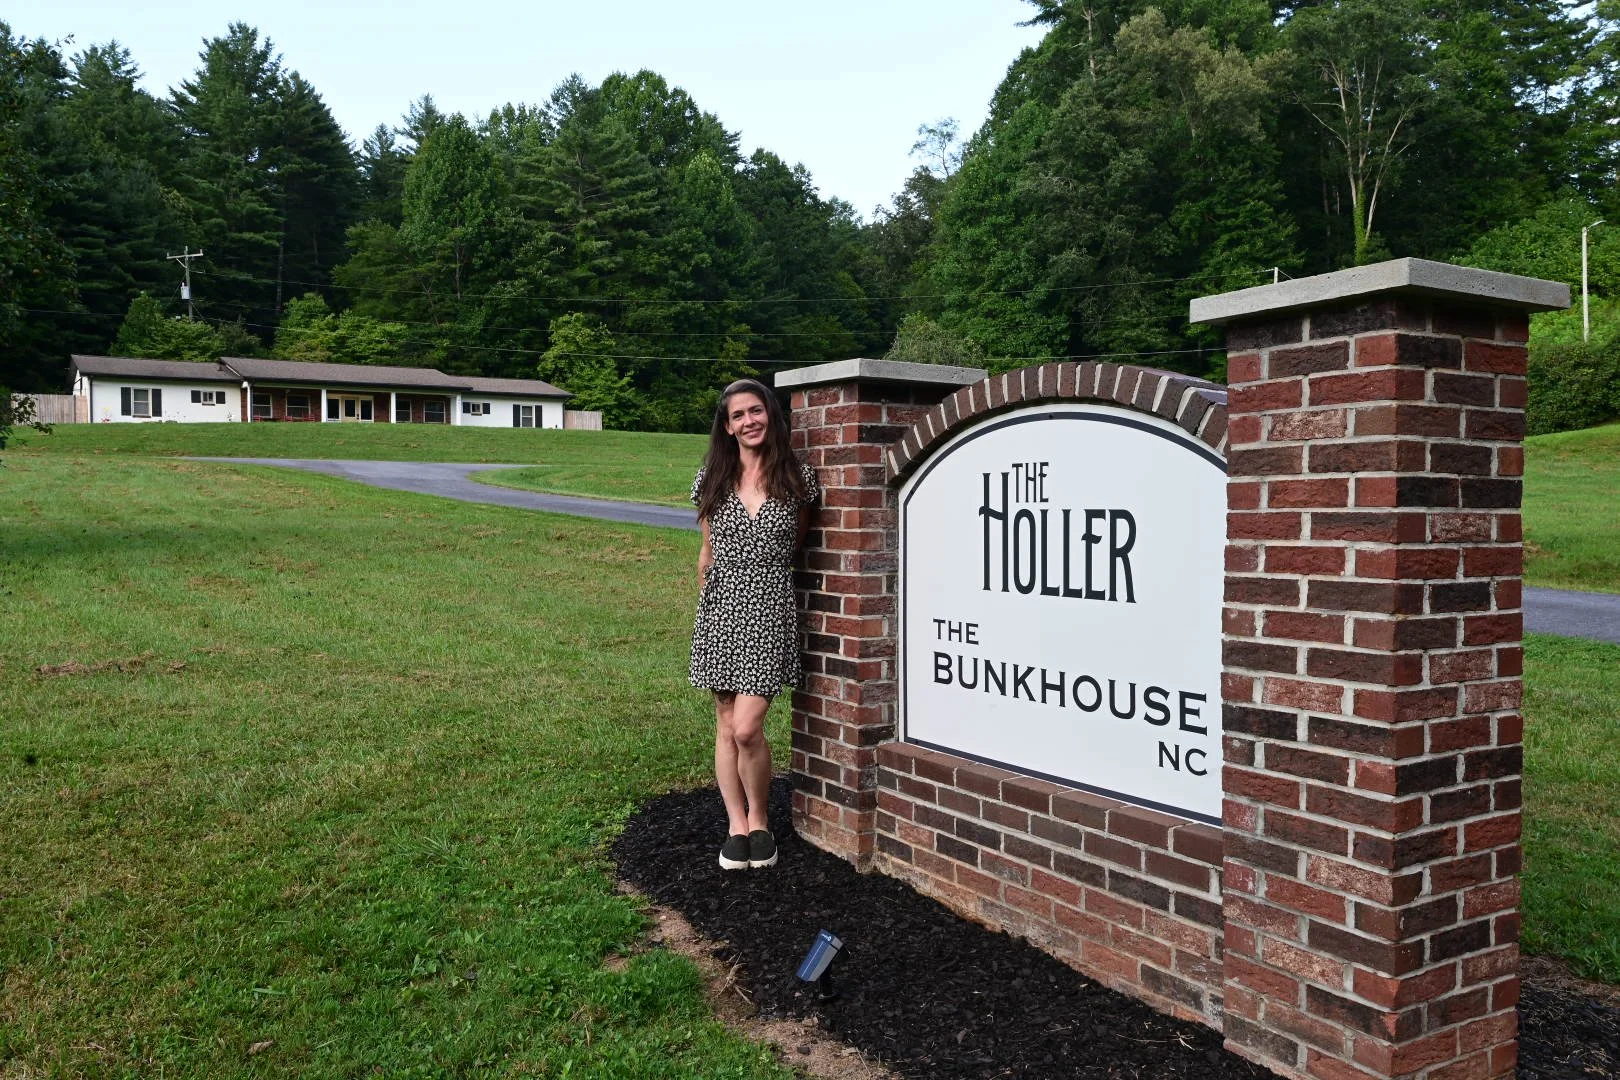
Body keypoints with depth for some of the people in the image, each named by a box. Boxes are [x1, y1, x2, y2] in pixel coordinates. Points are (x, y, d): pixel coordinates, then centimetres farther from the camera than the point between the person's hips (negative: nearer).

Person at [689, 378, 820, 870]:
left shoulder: (797, 478, 0)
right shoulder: (713, 479, 5)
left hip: (770, 611, -3)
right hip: (720, 609, 3)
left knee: (747, 728, -10)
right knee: (726, 725, 8)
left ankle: (759, 821, 14)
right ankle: (736, 825, 21)